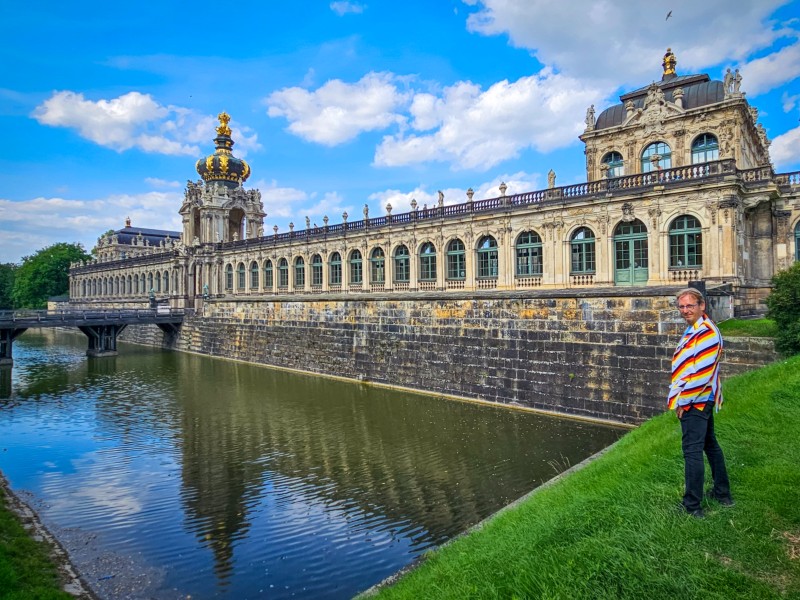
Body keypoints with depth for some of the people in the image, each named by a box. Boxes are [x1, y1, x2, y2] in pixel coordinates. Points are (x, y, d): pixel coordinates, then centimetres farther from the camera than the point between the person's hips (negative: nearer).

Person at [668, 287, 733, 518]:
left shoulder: (706, 333, -20)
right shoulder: (694, 330, 12)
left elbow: (702, 373, -25)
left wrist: (683, 401, -18)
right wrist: (682, 397, 15)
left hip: (696, 402, -11)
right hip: (701, 401, 11)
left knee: (692, 452, -5)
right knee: (710, 445, 21)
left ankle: (692, 507, 4)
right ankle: (722, 494, 36)